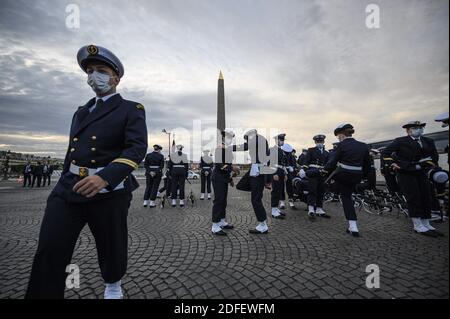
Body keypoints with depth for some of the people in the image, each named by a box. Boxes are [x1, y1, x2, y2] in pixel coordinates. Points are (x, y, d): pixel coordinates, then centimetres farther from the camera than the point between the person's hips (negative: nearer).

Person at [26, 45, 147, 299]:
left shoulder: (132, 110, -1)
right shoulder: (81, 111, 19)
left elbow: (137, 149, -16)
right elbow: (72, 151, 22)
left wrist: (104, 177, -29)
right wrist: (65, 183, 21)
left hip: (109, 190, -5)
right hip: (68, 188, 5)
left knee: (112, 246, 13)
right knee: (49, 251, -2)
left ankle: (113, 284, 42)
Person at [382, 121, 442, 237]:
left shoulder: (428, 141, 10)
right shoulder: (400, 141, -4)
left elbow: (434, 158, 3)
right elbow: (385, 153, -8)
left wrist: (420, 166, -12)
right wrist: (397, 163, -10)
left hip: (421, 172, 5)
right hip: (405, 173, -5)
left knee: (426, 197, 4)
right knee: (413, 197, -8)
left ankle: (426, 224, 16)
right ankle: (418, 226, -1)